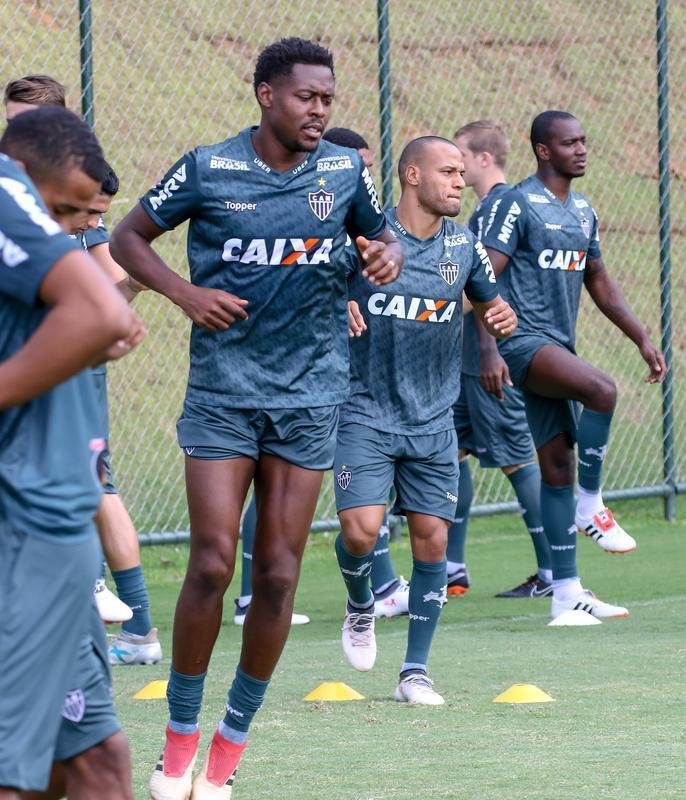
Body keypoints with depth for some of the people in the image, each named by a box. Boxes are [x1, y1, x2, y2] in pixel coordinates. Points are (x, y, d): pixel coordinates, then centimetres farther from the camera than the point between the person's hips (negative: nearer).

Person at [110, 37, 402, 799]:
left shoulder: (345, 171, 3)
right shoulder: (208, 169, -5)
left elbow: (379, 233, 20)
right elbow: (127, 236, 5)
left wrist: (388, 255, -5)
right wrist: (185, 292, -11)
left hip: (309, 395, 3)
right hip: (222, 391, -2)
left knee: (279, 573, 0)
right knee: (212, 563, -9)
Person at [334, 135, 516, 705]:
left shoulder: (464, 245, 6)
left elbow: (489, 301, 20)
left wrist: (502, 317, -3)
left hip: (433, 422, 4)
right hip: (367, 413, -3)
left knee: (432, 540, -1)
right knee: (361, 529, -17)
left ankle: (415, 672, 9)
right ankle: (360, 606, 18)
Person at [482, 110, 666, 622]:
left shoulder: (583, 211, 16)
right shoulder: (519, 205, -9)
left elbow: (599, 283, 25)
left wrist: (642, 338, 20)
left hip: (558, 349, 8)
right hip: (525, 342, -8)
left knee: (558, 465, 5)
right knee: (601, 389, -31)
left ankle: (567, 592, 6)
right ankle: (591, 506, -16)